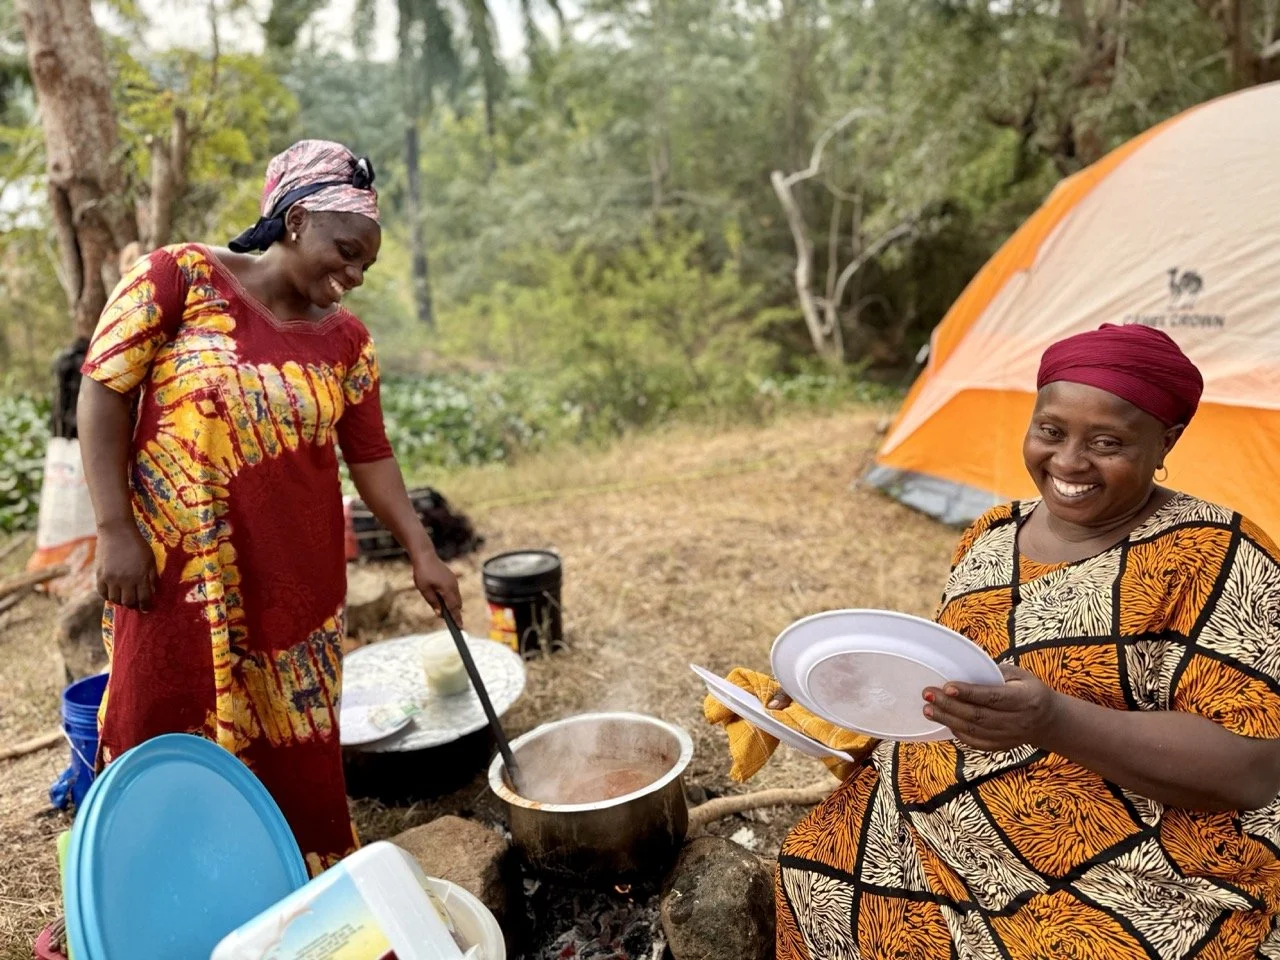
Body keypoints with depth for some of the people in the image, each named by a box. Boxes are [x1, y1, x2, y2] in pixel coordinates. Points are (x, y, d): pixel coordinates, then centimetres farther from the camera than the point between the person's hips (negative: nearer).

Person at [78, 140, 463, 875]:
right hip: (182, 569, -3)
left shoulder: (345, 340, 5)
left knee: (297, 753, 11)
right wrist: (116, 531, -11)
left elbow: (370, 455, 7)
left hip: (297, 581, 4)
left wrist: (423, 553, 2)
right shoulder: (180, 278, -6)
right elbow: (104, 391, -5)